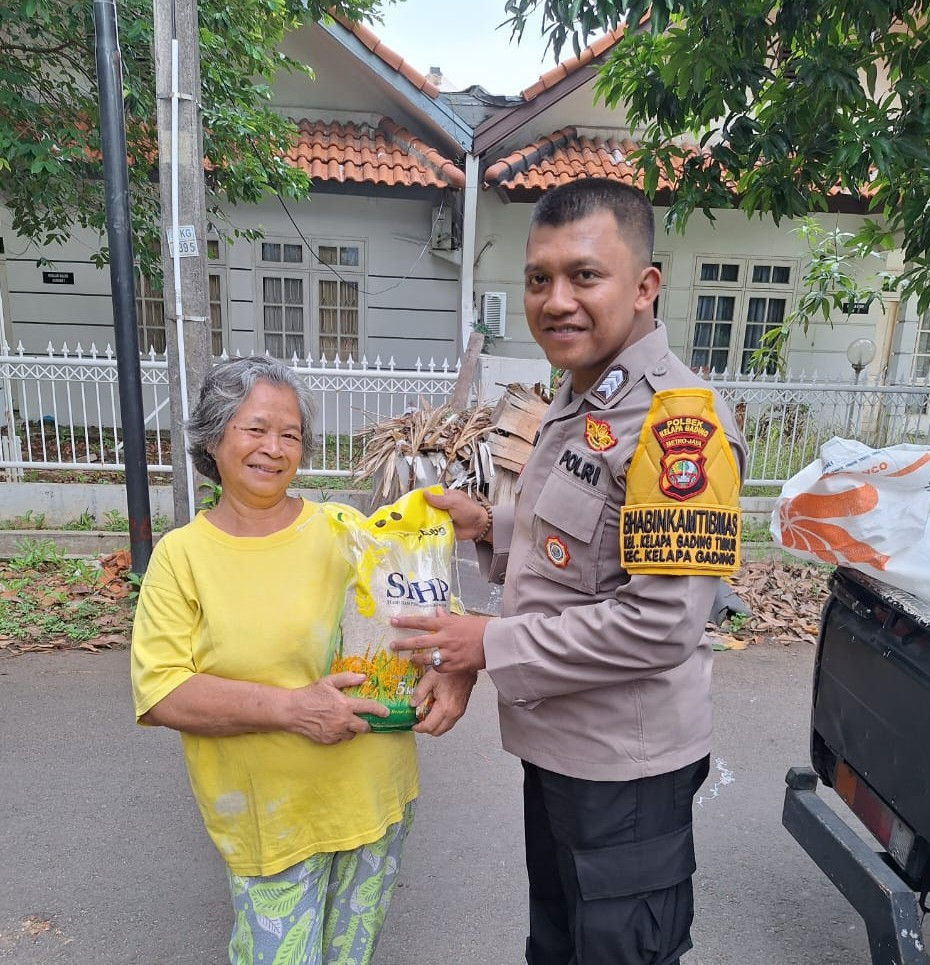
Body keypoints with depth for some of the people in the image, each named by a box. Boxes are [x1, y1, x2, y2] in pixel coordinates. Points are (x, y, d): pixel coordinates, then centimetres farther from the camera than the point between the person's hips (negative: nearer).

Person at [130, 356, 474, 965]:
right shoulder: (181, 555, -6)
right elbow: (158, 694, -12)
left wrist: (455, 670, -18)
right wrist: (290, 707, -24)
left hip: (375, 794, 3)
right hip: (270, 817, -2)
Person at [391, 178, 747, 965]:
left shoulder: (675, 420, -24)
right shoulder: (580, 403, 5)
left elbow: (659, 625, -27)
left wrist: (493, 644, -21)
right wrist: (491, 528, -2)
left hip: (625, 764, -8)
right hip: (557, 740, 9)